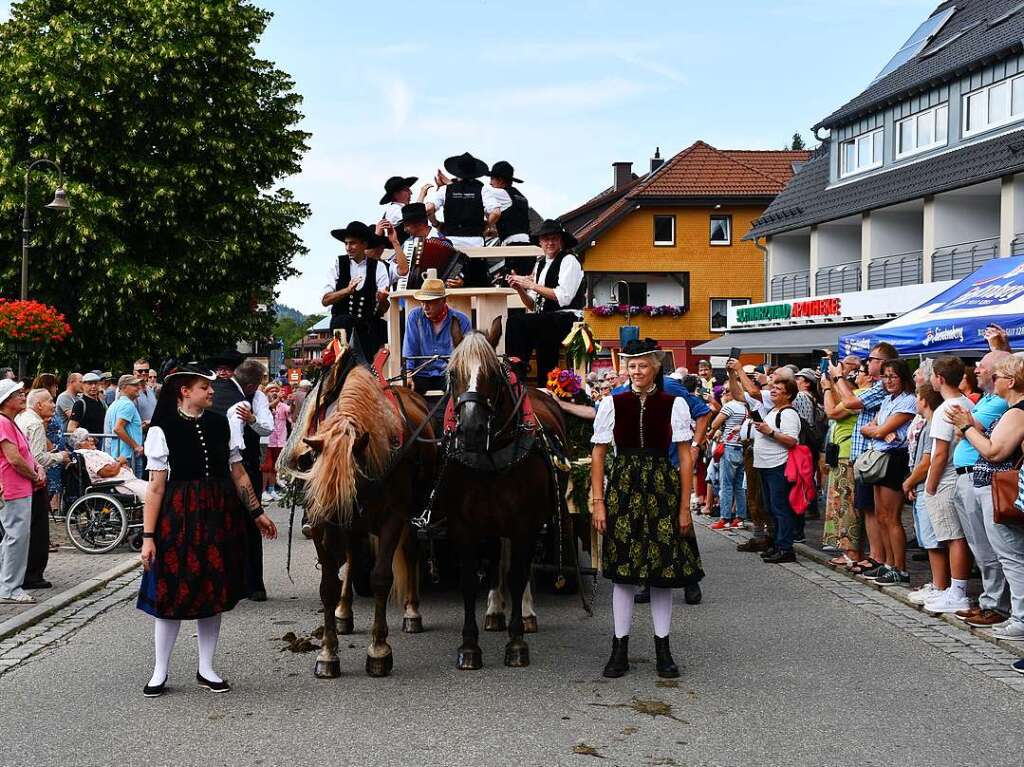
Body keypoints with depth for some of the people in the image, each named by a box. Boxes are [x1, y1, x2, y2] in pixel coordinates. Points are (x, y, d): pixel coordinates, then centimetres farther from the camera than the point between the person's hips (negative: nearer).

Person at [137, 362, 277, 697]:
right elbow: (156, 487, -9)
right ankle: (160, 671, 15)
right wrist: (148, 536, -11)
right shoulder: (162, 430, -7)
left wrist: (257, 512, 12)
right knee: (172, 593, 1)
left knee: (214, 593, 9)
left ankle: (206, 669, 21)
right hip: (178, 518, -4)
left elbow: (238, 473, 12)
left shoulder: (219, 424, 5)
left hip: (219, 517, 4)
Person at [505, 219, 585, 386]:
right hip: (546, 320, 6)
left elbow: (564, 297, -16)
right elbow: (533, 306, 18)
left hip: (566, 318, -6)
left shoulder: (569, 260, -2)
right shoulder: (540, 264, 19)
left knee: (516, 322, -25)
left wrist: (531, 285, -12)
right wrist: (520, 289, -1)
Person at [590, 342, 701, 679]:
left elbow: (685, 457, 1)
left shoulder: (674, 404, 1)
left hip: (662, 489, 0)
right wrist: (599, 502, -4)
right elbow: (598, 455, 3)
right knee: (623, 569, 4)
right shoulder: (612, 404, 2)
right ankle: (620, 649, 13)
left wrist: (685, 506, -3)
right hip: (623, 489, 0)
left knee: (663, 569, 6)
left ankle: (663, 649, 17)